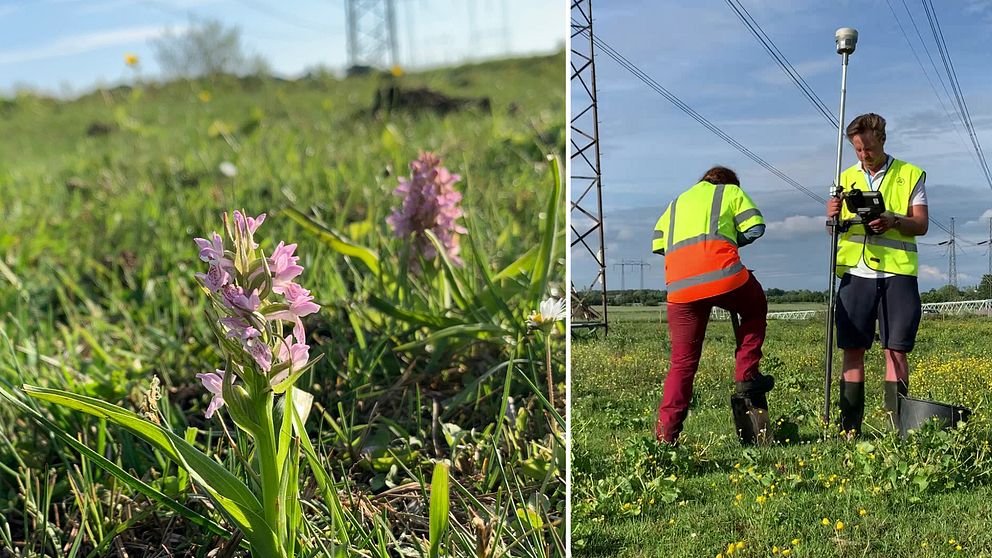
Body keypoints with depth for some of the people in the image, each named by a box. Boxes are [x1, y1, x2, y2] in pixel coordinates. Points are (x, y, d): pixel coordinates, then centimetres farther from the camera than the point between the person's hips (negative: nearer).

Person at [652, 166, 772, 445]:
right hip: (722, 274, -3)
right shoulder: (732, 192, 23)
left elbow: (658, 243, 27)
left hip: (680, 286, 3)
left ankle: (666, 432, 4)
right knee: (754, 311, 28)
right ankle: (747, 376, 17)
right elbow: (755, 227, 10)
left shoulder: (678, 202, 34)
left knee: (682, 361, 9)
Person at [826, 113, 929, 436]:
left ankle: (897, 429, 0)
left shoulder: (910, 175, 8)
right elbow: (836, 231, 16)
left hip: (897, 273, -2)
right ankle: (850, 429, 2)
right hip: (856, 273, 2)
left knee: (896, 350, -4)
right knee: (852, 350, -1)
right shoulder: (846, 179, 15)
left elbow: (922, 225, 2)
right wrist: (832, 217, -8)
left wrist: (893, 220, -17)